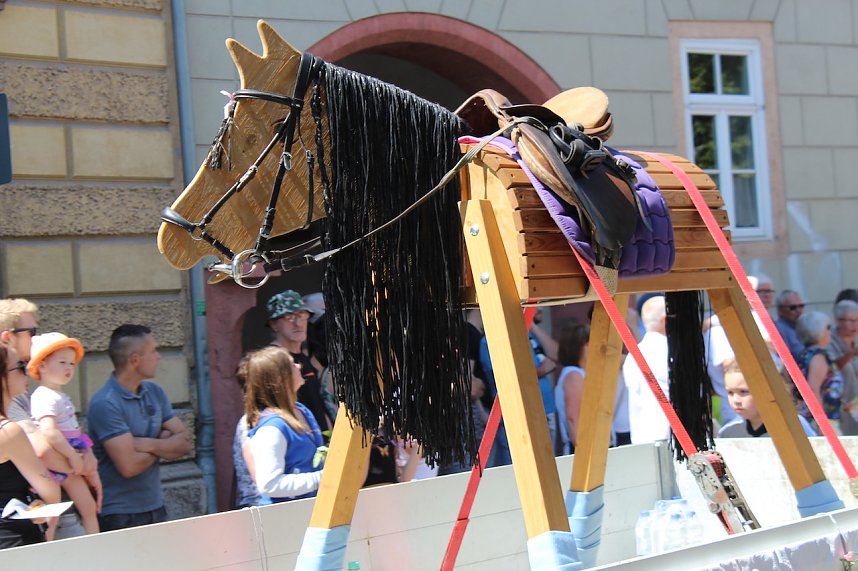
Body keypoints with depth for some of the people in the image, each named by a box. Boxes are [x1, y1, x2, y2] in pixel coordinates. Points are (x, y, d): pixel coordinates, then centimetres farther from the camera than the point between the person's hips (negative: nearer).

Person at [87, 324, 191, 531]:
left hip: (156, 508, 7)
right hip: (120, 516, -7)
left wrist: (150, 444, -15)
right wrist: (163, 443, -3)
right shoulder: (105, 404, -16)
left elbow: (184, 443, 4)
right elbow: (129, 466, -21)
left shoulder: (154, 392, 9)